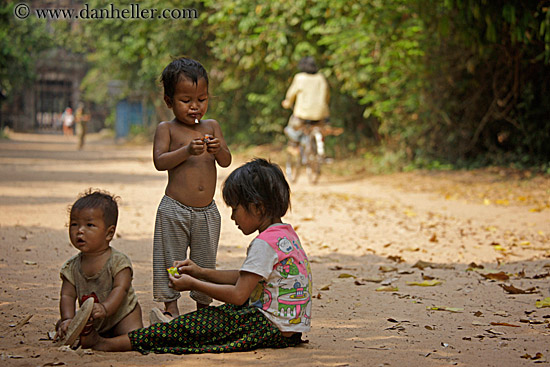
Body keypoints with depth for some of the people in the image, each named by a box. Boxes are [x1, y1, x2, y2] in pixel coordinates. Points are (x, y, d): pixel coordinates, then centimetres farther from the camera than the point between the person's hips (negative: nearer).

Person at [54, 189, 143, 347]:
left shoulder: (119, 261, -16)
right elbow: (67, 295, -8)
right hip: (90, 322, 4)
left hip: (120, 315, -4)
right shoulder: (71, 267, -2)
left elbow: (120, 289, -28)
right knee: (61, 326, -10)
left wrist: (104, 308, -47)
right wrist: (68, 320, -28)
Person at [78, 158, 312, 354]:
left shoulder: (264, 243, -18)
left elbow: (238, 295, -19)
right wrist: (201, 273, 16)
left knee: (193, 325, -8)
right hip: (292, 327, 10)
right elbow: (245, 279, 21)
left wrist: (193, 284, -8)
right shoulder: (287, 234, 14)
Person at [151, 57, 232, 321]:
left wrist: (218, 149, -21)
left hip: (207, 211, 3)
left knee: (205, 262, 11)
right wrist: (187, 151, -26)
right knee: (170, 260, 2)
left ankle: (203, 307, 22)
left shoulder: (211, 126, 8)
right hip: (174, 210, -3)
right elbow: (159, 161, -14)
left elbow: (226, 161, 2)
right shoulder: (167, 129, -2)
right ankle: (170, 307, 13)